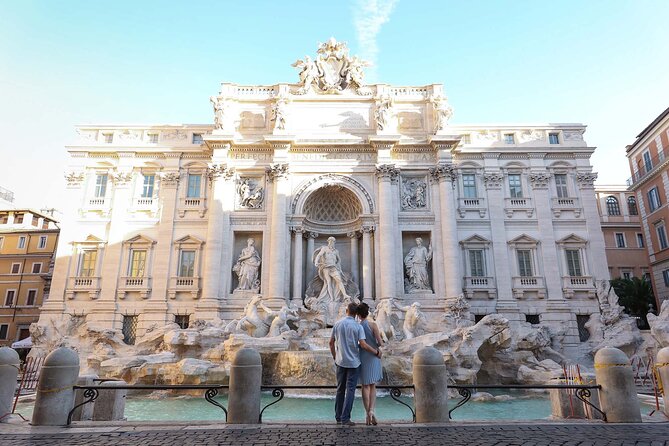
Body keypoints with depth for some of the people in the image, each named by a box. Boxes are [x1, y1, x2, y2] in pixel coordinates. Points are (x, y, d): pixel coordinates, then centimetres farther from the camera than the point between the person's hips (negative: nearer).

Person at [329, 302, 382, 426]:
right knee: (350, 390, 2)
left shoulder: (337, 324, 1)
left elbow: (331, 343, 6)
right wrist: (376, 352, -3)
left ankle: (338, 417, 19)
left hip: (340, 361, 4)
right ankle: (345, 418, 0)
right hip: (353, 362, -3)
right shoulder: (358, 326, -10)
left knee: (340, 389, 13)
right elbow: (363, 345, -16)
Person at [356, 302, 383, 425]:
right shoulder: (373, 325, -10)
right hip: (373, 357, 0)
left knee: (365, 386, 10)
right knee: (373, 386, 13)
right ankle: (371, 410, -4)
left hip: (361, 358, 0)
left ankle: (368, 414, 9)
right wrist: (380, 342, 11)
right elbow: (380, 343, -11)